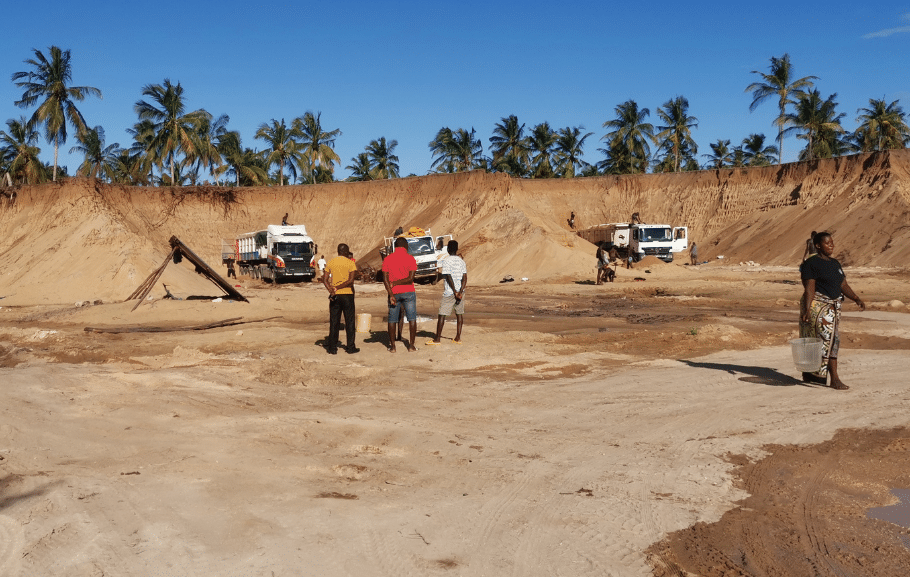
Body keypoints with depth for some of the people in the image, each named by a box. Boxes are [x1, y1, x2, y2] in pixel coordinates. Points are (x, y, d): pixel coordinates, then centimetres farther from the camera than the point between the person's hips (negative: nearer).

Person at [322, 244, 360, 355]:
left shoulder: (330, 263, 7)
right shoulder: (350, 263, -3)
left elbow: (325, 280, -2)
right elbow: (351, 280, -14)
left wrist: (331, 290, -14)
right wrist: (337, 288, -12)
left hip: (335, 296, 3)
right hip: (347, 295, -3)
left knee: (334, 322, 7)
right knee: (349, 322, 5)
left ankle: (332, 348, 6)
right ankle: (350, 347, 7)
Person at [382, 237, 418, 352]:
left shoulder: (388, 259, 2)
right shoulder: (410, 258, -4)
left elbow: (385, 279, -6)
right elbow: (410, 279, -12)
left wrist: (391, 294, -10)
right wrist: (396, 283, -6)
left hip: (394, 293, 2)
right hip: (408, 292, -2)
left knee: (392, 320, 10)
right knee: (412, 319, 6)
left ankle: (392, 346, 10)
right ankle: (411, 345, 4)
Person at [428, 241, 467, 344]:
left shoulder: (446, 261, -10)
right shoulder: (461, 261, 7)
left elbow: (449, 277, -15)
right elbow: (465, 278, -1)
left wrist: (455, 292, -13)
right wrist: (460, 292, -8)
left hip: (449, 292, -5)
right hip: (460, 291, 5)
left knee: (442, 314, 0)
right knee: (459, 313, 11)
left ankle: (437, 339, 2)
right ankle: (458, 338, 11)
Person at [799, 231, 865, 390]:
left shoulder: (835, 263, 16)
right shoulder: (811, 264, -9)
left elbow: (843, 285, 13)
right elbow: (809, 288, -15)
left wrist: (856, 299, -1)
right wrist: (807, 310, -23)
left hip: (833, 306, 9)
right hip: (817, 305, -9)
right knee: (828, 338, -12)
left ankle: (809, 373, 21)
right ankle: (834, 379, -11)